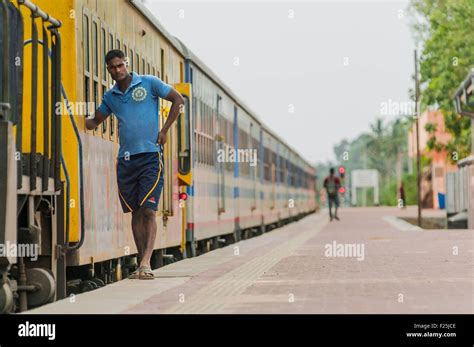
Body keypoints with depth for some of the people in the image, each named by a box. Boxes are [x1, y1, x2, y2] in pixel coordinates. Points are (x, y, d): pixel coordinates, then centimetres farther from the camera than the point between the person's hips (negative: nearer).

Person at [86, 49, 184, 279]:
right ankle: (142, 263, 11)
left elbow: (178, 100, 3)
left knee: (148, 210, -12)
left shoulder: (149, 83, 1)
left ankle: (146, 263, -17)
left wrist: (164, 131, -2)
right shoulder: (110, 96, 14)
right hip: (125, 159, 5)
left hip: (150, 155, -4)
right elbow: (95, 122, 20)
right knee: (135, 212, 6)